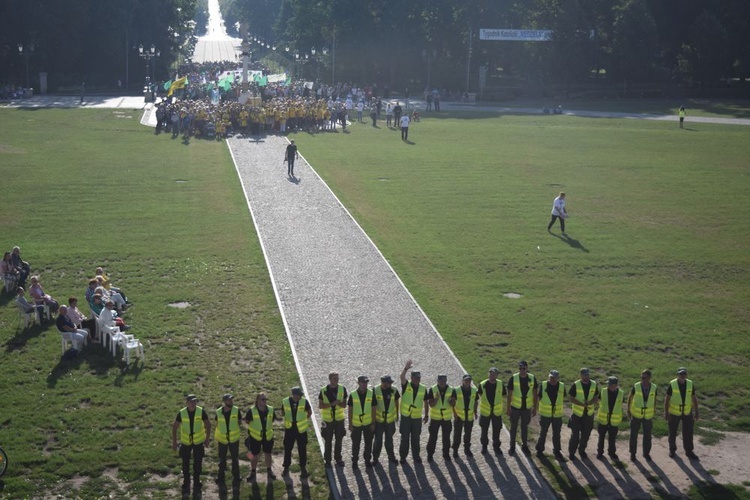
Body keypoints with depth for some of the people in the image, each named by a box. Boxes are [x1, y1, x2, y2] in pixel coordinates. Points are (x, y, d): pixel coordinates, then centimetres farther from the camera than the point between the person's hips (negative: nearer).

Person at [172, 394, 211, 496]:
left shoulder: (201, 411, -16)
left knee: (198, 463, 10)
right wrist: (174, 442, -5)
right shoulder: (182, 413, -17)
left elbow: (208, 424, -4)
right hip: (186, 442, 0)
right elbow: (175, 427, -5)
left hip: (199, 441, 0)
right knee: (185, 463, 8)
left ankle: (196, 483, 28)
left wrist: (207, 439, -5)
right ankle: (186, 484, 24)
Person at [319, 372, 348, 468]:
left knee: (339, 440, 11)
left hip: (339, 419, 2)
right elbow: (320, 405, -8)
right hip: (327, 419, -2)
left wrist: (338, 403, -24)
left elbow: (344, 404, -2)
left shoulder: (342, 389, -4)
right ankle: (327, 460, 19)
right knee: (328, 441, 6)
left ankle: (338, 458, 27)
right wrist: (332, 404, -22)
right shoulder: (323, 391, -10)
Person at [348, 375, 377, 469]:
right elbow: (350, 410, -3)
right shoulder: (353, 395, -9)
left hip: (368, 423, 1)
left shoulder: (371, 394, -7)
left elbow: (374, 409, -1)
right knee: (355, 444, 8)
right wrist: (350, 424, -4)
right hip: (356, 424, -1)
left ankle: (368, 460, 26)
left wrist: (373, 423, -2)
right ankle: (354, 461, 23)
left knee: (368, 443, 11)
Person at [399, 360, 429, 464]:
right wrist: (406, 368, -48)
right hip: (405, 416, -2)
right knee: (405, 438, 4)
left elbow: (426, 402, 11)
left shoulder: (423, 389, 1)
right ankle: (403, 457, 15)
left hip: (417, 417, 2)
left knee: (415, 438, 11)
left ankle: (416, 455, 24)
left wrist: (426, 415, 11)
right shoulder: (406, 386, -8)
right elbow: (402, 377, -29)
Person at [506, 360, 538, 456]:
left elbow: (535, 394, 2)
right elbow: (509, 394, -7)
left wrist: (535, 408, 3)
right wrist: (508, 408, -6)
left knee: (525, 427, 14)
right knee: (514, 427, 10)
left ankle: (524, 446, 28)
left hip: (527, 408, 2)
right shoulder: (513, 379, -13)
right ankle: (512, 447, 21)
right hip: (515, 408, -2)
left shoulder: (532, 378, -7)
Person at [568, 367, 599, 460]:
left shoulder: (594, 384, -2)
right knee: (575, 434, 2)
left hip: (589, 414, 3)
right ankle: (571, 452, 16)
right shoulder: (576, 385, -13)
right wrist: (582, 404, -24)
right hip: (577, 414, -3)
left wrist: (591, 402, -20)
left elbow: (596, 397, 2)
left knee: (586, 434, 13)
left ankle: (582, 450, 31)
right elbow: (571, 399, -11)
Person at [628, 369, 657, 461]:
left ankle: (646, 453, 28)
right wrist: (628, 411, 0)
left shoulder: (653, 388, -13)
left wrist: (653, 413, 6)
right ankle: (633, 453, 23)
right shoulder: (636, 387, -18)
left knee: (647, 435, 10)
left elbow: (654, 400, 4)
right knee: (634, 435, 6)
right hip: (636, 415, -1)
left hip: (648, 415, 1)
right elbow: (630, 398, -2)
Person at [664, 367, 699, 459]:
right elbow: (667, 399, -9)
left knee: (688, 432, 4)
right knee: (673, 432, 10)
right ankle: (672, 449, 28)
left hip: (687, 412, 2)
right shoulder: (672, 385, -15)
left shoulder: (690, 384, -8)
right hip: (674, 412, -2)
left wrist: (696, 413, -2)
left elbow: (694, 399, 0)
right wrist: (666, 413, -11)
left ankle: (689, 451, 16)